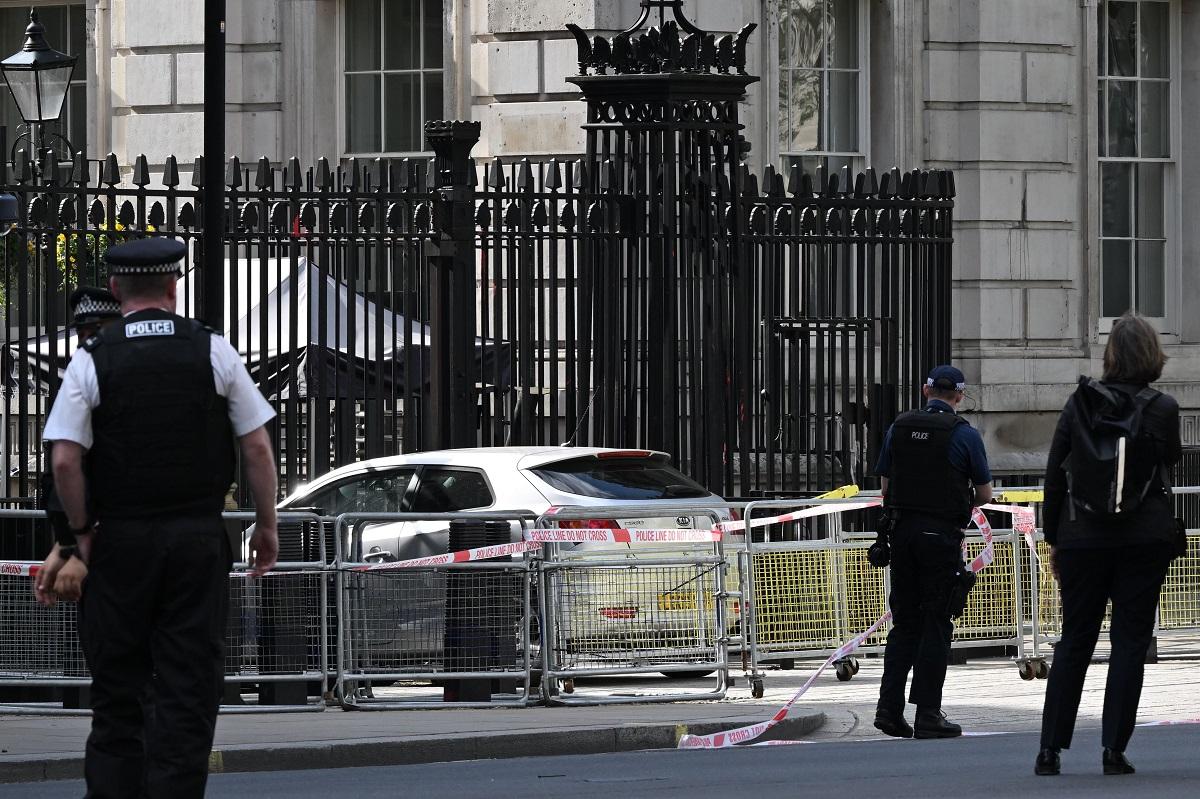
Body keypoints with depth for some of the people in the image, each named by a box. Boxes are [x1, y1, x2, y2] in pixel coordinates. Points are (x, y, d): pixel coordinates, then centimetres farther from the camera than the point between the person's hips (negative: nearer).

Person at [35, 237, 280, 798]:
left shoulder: (92, 360, -3)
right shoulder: (213, 352, 0)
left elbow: (65, 460, -9)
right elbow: (257, 447, -1)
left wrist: (82, 534, 3)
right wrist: (266, 525, 9)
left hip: (119, 541, 0)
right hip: (199, 539, 0)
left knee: (117, 688, 7)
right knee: (190, 686, 3)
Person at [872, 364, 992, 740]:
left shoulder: (898, 428, 6)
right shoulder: (964, 434, -6)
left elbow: (885, 487, 10)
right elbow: (985, 494, 0)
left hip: (902, 530, 4)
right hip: (942, 535, -4)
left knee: (904, 624, 11)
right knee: (936, 625, 1)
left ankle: (889, 707, 2)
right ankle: (927, 714, -1)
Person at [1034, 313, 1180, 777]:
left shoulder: (1080, 402, -1)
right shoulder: (1162, 409, -6)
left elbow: (1054, 474, 2)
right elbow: (1169, 463, 6)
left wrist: (1054, 540, 9)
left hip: (1082, 539, 2)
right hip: (1144, 541, -2)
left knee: (1074, 641, 10)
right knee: (1130, 641, 4)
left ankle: (1050, 750, 6)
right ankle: (1114, 748, -3)